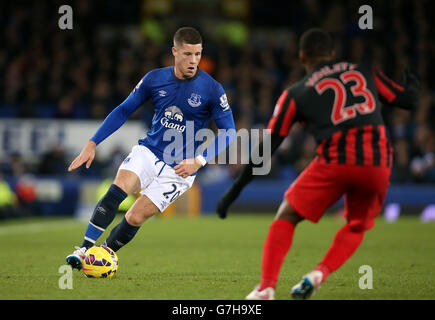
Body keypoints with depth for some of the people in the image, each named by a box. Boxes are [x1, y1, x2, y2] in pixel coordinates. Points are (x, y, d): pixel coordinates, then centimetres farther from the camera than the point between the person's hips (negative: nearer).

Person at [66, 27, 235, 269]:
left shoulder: (212, 90, -10)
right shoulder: (155, 79, -1)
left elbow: (229, 132, -4)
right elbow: (124, 110, 8)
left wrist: (199, 161, -16)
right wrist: (93, 144, 2)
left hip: (179, 168, -2)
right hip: (148, 152, 2)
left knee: (134, 219, -11)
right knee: (117, 191, -26)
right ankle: (85, 249, -25)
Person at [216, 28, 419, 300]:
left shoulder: (296, 94, 13)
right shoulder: (365, 71, 19)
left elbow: (267, 147, 11)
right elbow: (408, 100, 22)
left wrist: (235, 191, 17)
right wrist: (412, 84, 48)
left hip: (335, 160, -2)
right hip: (378, 162, 2)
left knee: (286, 217, 14)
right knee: (357, 226, 26)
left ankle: (266, 287, -2)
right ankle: (320, 273, 3)